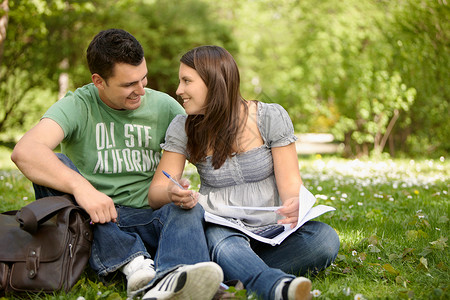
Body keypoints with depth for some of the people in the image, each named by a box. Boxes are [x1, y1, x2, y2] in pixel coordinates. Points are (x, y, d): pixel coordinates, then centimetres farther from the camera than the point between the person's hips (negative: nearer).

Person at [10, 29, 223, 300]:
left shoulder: (163, 106, 7)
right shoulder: (78, 106, -5)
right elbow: (25, 151, -22)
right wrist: (80, 186, -38)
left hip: (146, 220, 2)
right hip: (91, 223, -1)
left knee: (189, 209, -28)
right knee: (51, 166, -25)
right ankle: (133, 261, -37)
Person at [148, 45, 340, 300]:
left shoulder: (271, 117, -3)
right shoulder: (183, 128, 2)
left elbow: (290, 183, -6)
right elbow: (156, 192, -2)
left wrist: (294, 202, -32)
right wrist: (173, 194, -29)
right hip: (221, 229, -1)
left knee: (326, 239, -28)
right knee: (222, 243, -38)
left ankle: (238, 269, -31)